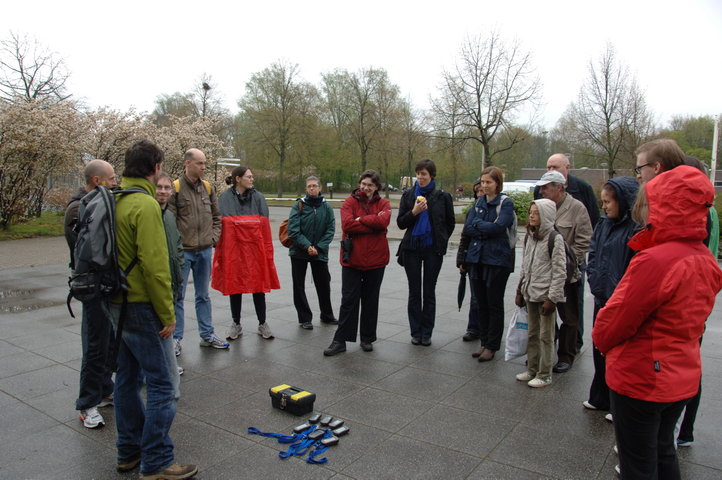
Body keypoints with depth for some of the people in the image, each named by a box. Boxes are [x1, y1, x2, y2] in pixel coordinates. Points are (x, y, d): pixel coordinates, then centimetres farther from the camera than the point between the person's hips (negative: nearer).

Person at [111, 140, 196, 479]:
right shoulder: (145, 204, -18)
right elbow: (154, 266, -22)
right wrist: (168, 315, -16)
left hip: (116, 302, 10)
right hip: (141, 307, -9)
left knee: (127, 378, 18)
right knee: (163, 385, -1)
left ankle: (129, 452, 30)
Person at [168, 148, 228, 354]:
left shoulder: (208, 188, 9)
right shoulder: (176, 188, -8)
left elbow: (216, 216, 15)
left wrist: (213, 237, 4)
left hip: (205, 250, 5)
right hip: (182, 251, -5)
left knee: (203, 295, 15)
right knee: (178, 296, 4)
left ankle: (207, 335, 24)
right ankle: (176, 338, 15)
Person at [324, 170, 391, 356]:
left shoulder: (383, 204, 4)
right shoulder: (349, 202, 0)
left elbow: (383, 221, -17)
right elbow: (347, 224, -18)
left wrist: (360, 219, -13)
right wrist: (373, 224, -16)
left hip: (376, 259, 2)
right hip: (352, 259, -1)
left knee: (371, 300, 12)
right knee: (348, 300, 3)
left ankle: (367, 339, 26)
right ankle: (340, 340, 10)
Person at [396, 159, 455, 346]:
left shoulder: (442, 196, -1)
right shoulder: (408, 195, 4)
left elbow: (450, 223, 8)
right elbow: (400, 223, 1)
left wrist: (440, 242, 3)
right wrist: (414, 212, -15)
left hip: (433, 249, -1)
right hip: (412, 248, 2)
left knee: (429, 292, 7)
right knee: (414, 292, 8)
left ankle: (426, 333, 16)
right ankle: (416, 332, 17)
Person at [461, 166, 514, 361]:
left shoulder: (506, 203, -5)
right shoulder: (479, 202, 11)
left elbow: (499, 227, -20)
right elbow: (467, 229, 1)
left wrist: (478, 224, -7)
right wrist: (487, 229, -12)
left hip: (497, 259, -5)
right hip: (477, 257, 5)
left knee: (494, 305, 5)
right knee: (481, 303, 12)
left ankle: (492, 347, 15)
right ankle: (484, 343, 24)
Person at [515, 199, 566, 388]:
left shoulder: (555, 239, -12)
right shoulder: (529, 236, 10)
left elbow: (559, 271, -14)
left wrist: (552, 298, -16)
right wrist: (520, 290, 13)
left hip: (546, 294, -7)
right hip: (530, 293, 7)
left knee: (546, 336, 2)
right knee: (532, 333, 15)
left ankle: (545, 375, 13)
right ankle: (532, 369, 27)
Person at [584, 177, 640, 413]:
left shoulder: (637, 228, -17)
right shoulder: (603, 225, 8)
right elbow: (592, 254, 16)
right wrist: (594, 280, 4)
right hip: (602, 298, 8)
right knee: (600, 351, 18)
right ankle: (600, 399, 34)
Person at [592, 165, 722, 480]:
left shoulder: (656, 260, -27)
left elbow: (614, 321, -19)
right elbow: (692, 319, 10)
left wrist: (601, 341, 1)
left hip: (640, 378, -8)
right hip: (682, 380, 8)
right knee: (663, 452, 25)